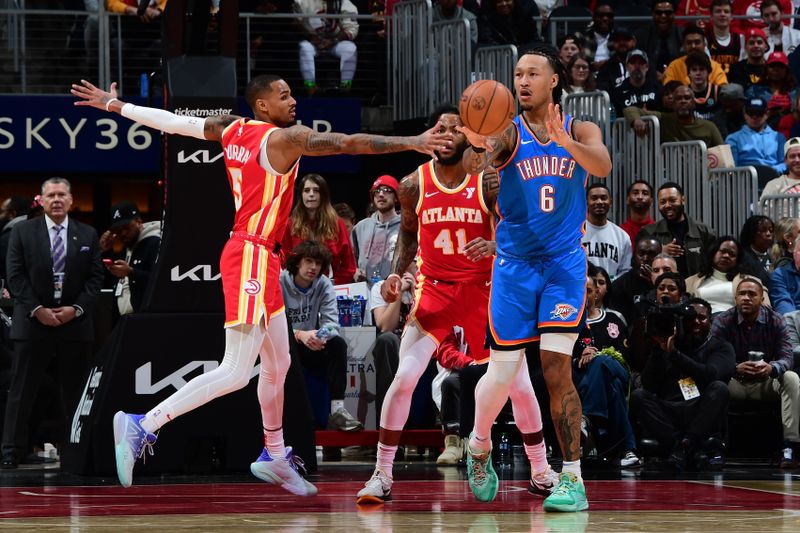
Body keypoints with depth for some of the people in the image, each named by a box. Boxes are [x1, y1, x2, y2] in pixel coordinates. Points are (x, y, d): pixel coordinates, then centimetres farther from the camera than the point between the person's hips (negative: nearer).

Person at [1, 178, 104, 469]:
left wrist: (76, 308, -9)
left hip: (75, 322, 2)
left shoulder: (88, 235, 8)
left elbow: (95, 278, 5)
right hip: (33, 322, -2)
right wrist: (37, 310, -11)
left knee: (75, 390, 5)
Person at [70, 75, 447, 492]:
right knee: (235, 372, -13)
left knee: (277, 364, 20)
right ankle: (142, 426, -19)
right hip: (253, 257, -10)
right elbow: (349, 144, -19)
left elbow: (170, 121, 17)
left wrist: (113, 105, 29)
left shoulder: (231, 130, 10)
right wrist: (412, 143, -19)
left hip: (261, 257, 10)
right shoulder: (286, 138, -12)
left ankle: (275, 456, 31)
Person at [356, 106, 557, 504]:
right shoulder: (414, 185, -5)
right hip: (434, 289, 0)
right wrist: (396, 274, -3)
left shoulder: (490, 181, -10)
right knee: (403, 378, -16)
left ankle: (541, 472, 20)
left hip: (482, 289, 0)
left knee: (518, 383, 2)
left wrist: (495, 246, -31)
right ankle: (381, 477, -9)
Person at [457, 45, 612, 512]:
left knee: (556, 369, -12)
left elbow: (603, 165, -19)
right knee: (502, 373, 2)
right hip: (515, 263, 0)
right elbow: (478, 163, -21)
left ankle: (573, 479, -8)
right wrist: (477, 145, -45)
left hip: (564, 262, 0)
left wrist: (562, 141, -37)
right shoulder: (509, 131, -2)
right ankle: (479, 447, 32)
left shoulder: (580, 131, 1)